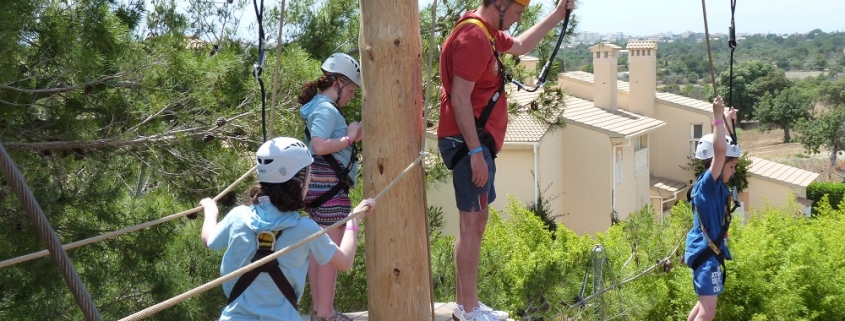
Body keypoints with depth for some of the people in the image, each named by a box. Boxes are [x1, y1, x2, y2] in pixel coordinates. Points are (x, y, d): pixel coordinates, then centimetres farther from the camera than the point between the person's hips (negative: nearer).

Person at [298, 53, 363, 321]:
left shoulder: (318, 106, 15)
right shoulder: (327, 109, -15)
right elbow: (319, 146, -27)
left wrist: (351, 136, 4)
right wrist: (350, 138, -16)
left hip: (318, 187, 10)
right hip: (329, 188, -10)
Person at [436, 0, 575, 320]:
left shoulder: (486, 33, 14)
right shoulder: (472, 37, -18)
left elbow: (521, 46, 34)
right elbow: (460, 99, -23)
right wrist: (475, 152, -25)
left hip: (477, 142, 11)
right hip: (469, 143, -11)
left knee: (475, 222, 14)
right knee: (472, 223, -7)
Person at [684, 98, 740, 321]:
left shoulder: (717, 186, 8)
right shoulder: (707, 184, -17)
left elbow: (724, 149, 23)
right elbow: (720, 150, -32)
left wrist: (729, 123, 18)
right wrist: (718, 118, -30)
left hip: (709, 251, 10)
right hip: (705, 252, -10)